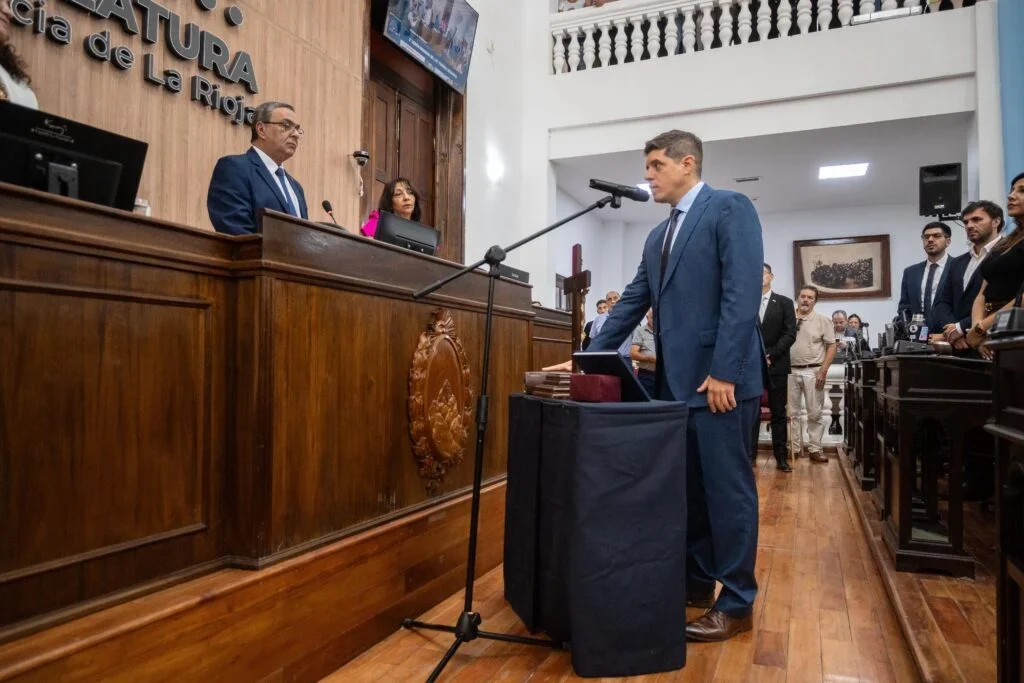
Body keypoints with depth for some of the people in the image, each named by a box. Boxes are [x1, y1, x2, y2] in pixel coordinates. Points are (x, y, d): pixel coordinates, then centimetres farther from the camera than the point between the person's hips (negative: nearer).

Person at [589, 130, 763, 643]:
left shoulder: (730, 208, -5)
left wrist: (724, 371, -20)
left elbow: (742, 292, -15)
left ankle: (736, 603, 14)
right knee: (687, 489, 14)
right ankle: (697, 581, 29)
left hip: (720, 379, -8)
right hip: (676, 380, 8)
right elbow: (632, 303, 18)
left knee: (727, 489, 1)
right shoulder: (658, 236, 19)